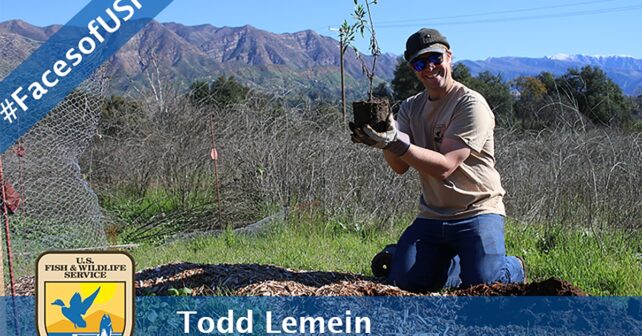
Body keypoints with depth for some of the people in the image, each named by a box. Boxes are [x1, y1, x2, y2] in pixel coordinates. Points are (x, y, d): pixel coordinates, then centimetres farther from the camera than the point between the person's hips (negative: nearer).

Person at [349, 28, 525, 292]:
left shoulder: (471, 105, -12)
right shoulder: (411, 108, 10)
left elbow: (444, 167, -22)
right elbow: (400, 167, -4)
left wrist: (396, 141, -32)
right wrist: (386, 139, -25)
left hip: (477, 212, -5)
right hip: (431, 217, 6)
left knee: (483, 282, -23)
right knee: (403, 281, -10)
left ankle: (513, 268, 14)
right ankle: (452, 261, 21)